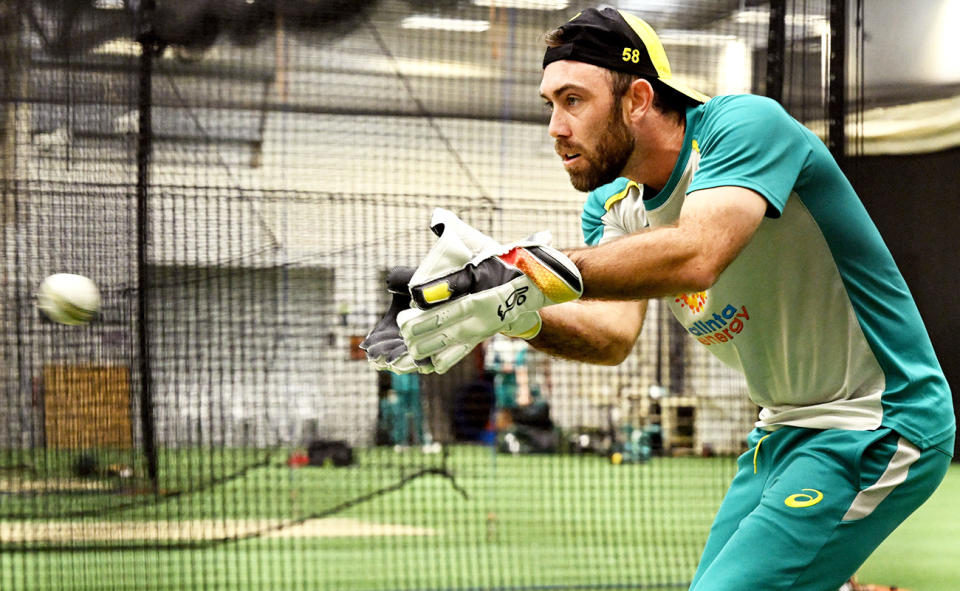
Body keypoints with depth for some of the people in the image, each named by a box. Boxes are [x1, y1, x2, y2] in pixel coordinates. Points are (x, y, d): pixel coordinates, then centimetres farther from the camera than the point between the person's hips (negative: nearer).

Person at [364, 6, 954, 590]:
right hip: (783, 431, 9)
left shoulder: (745, 125, -19)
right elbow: (615, 334, -11)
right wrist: (515, 313, -30)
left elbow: (694, 255, -38)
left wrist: (531, 273, -46)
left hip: (879, 429, -9)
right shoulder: (613, 205, 6)